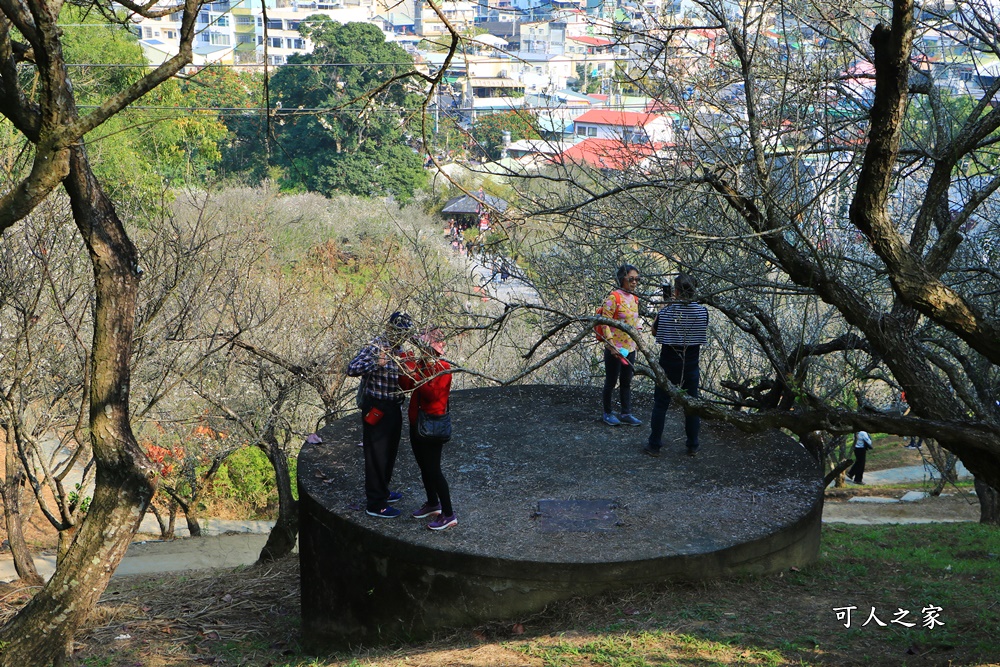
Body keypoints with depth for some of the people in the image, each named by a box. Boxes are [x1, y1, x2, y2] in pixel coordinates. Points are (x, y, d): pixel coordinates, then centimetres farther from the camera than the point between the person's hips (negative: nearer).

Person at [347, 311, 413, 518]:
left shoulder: (397, 347, 8)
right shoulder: (376, 346, -19)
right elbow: (352, 369, -32)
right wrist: (376, 363, -43)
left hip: (393, 407, 9)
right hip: (377, 409, -9)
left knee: (390, 452, 21)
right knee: (377, 454, -2)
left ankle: (381, 492, 38)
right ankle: (375, 504, 5)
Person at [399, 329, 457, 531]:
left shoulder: (443, 369, -16)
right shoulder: (420, 363, 6)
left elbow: (433, 394, -27)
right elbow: (406, 386, 2)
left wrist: (416, 375, -30)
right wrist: (405, 369, -13)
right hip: (416, 422, 8)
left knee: (433, 469, -6)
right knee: (424, 467, 19)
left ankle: (449, 515, 1)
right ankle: (433, 504, 36)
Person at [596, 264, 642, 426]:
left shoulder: (634, 298, 8)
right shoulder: (614, 297, -16)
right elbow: (606, 322, -18)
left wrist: (637, 341, 16)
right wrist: (611, 345, -22)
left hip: (630, 347, 7)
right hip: (615, 348, -7)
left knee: (626, 382, 13)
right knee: (611, 382, 5)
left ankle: (626, 414, 20)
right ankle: (607, 414, 17)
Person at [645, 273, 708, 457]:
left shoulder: (666, 312, -15)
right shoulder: (701, 311, -9)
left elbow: (654, 332, 2)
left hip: (668, 365, -2)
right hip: (691, 366, 2)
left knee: (660, 404, 8)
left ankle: (654, 446, 12)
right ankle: (693, 446, 21)